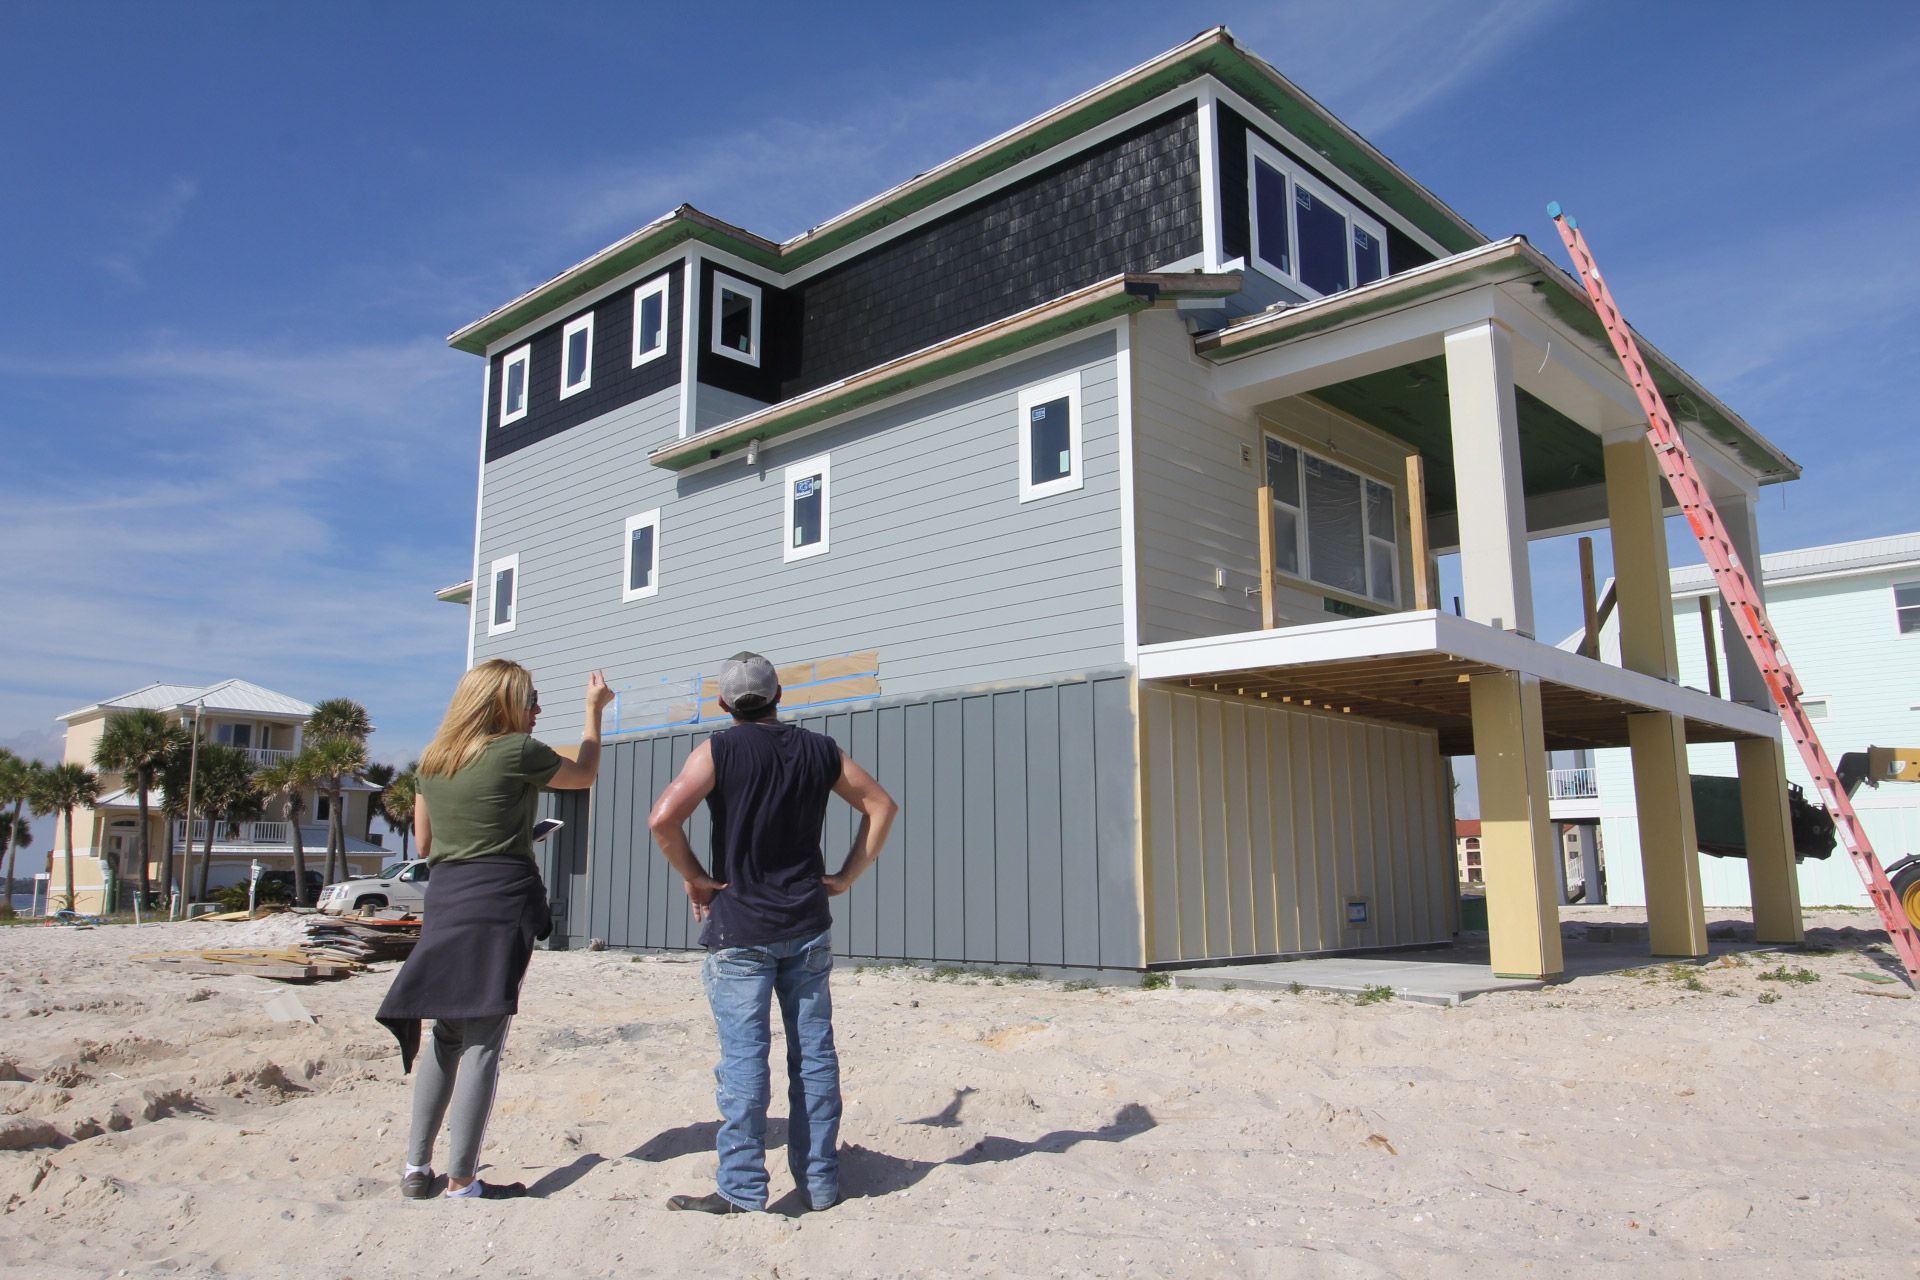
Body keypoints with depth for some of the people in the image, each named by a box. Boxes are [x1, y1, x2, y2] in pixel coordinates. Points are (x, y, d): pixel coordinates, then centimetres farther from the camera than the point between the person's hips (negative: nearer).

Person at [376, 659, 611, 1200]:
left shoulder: (432, 759, 11)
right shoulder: (517, 752, -8)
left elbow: (424, 842, 19)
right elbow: (584, 774, 10)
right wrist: (594, 709, 22)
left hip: (445, 900, 7)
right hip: (503, 900, -6)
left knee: (445, 1034, 16)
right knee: (483, 1040, -2)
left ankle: (416, 1169, 21)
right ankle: (462, 1183, 3)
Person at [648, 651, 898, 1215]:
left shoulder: (720, 750, -7)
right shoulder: (821, 751, 5)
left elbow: (663, 818, -19)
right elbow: (881, 805, 11)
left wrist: (695, 878, -6)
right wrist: (847, 876, 10)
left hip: (739, 928, -3)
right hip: (807, 926, 4)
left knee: (743, 1057, 0)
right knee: (814, 1053, 9)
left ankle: (742, 1190, 4)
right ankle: (820, 1182, 16)